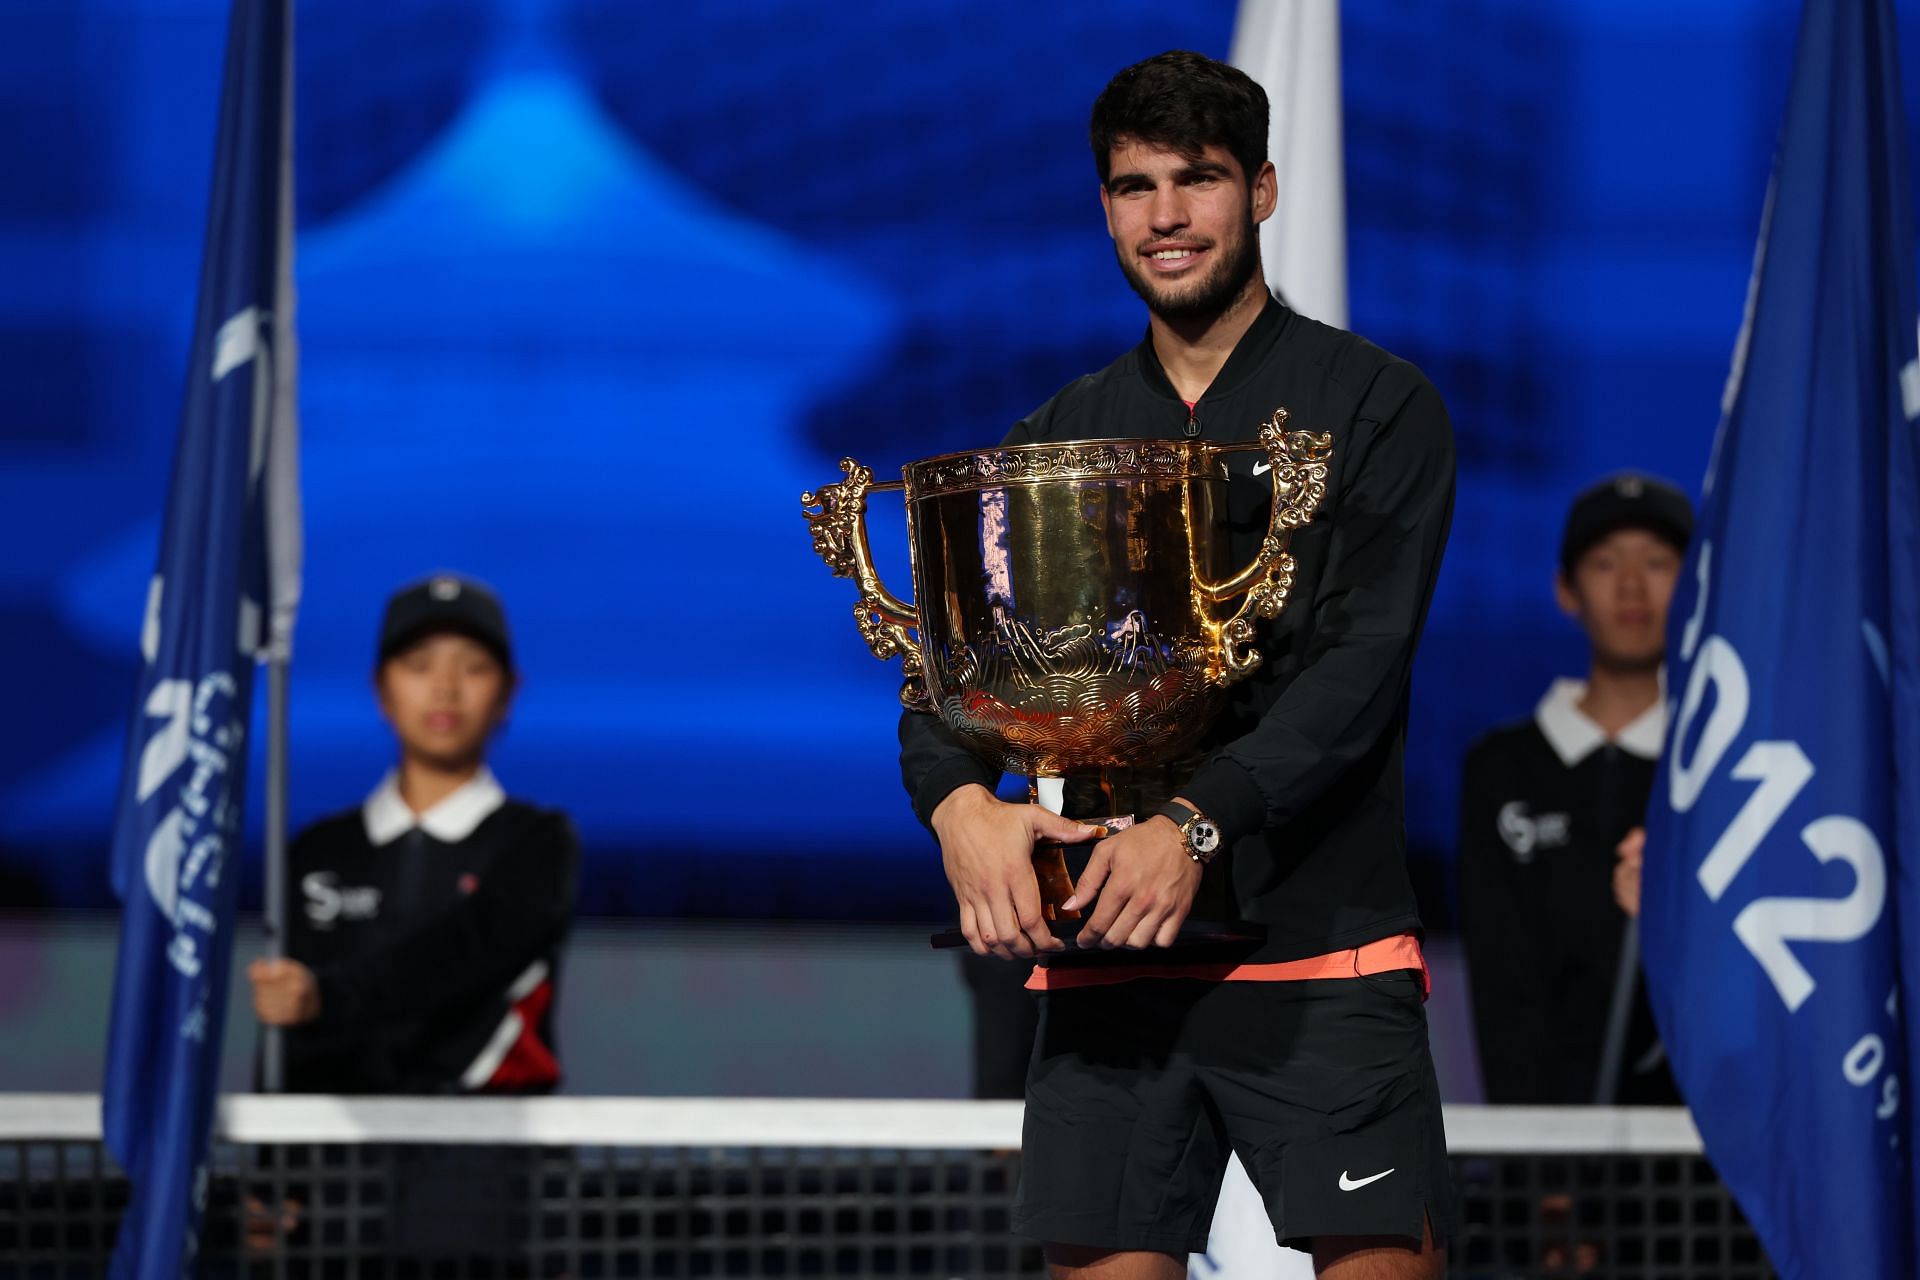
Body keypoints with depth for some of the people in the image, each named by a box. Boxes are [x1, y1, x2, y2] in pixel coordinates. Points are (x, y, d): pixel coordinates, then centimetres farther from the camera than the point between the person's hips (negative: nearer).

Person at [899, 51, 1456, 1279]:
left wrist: (1200, 821, -23)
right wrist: (960, 801, -15)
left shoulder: (1375, 404, 3)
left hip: (1322, 947, -4)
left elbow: (1363, 660, -9)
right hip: (1102, 950, 4)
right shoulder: (1060, 437, 17)